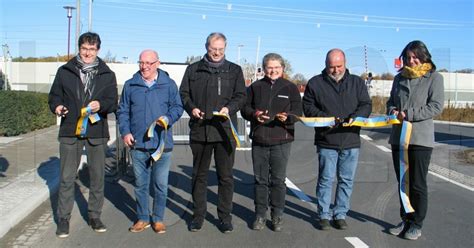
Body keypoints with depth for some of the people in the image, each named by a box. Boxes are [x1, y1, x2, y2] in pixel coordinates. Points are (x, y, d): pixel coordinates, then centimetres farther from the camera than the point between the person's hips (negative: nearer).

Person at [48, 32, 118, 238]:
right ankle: (63, 218, 17)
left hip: (97, 132, 1)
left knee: (97, 176, 8)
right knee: (66, 177, 4)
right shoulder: (65, 71, 6)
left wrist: (100, 105, -21)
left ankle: (94, 216, 23)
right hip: (70, 131, 0)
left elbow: (113, 102, 1)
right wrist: (57, 106, -12)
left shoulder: (107, 75, 6)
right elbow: (54, 95, 10)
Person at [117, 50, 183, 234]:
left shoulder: (169, 84, 1)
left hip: (162, 144, -2)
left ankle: (158, 219, 23)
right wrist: (125, 132, -3)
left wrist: (168, 118, -17)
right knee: (140, 184, 13)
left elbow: (177, 107, 3)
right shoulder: (130, 85, 7)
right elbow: (123, 111, 10)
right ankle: (143, 218, 28)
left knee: (161, 185, 7)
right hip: (137, 144, 2)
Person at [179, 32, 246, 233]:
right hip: (199, 129, 1)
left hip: (225, 130, -1)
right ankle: (198, 214, 24)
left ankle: (225, 216, 17)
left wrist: (229, 108, -15)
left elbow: (241, 96, 4)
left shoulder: (234, 70, 9)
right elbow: (183, 94, 11)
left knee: (225, 176, 4)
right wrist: (191, 108, -9)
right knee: (199, 175, 11)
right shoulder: (193, 69, 11)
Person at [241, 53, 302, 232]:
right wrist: (254, 114, -12)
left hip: (281, 141, -1)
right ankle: (260, 214, 19)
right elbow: (245, 108, 9)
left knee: (278, 180, 4)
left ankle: (277, 215, 17)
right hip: (259, 140, 2)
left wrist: (287, 117, -20)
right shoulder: (255, 87, 10)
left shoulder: (290, 88, 5)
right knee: (260, 179, 8)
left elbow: (298, 112, 2)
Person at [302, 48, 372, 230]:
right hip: (326, 141, -2)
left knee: (346, 180, 9)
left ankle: (340, 214, 23)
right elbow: (307, 107, 3)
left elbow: (366, 105, 6)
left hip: (351, 141, 2)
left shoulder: (357, 82, 8)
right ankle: (324, 215, 17)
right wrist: (324, 117, -14)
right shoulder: (315, 83, 3)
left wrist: (355, 117, -14)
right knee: (325, 179, 4)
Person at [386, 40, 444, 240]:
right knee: (402, 182, 12)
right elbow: (391, 101, 19)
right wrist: (393, 111, -3)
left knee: (418, 184, 1)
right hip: (398, 137, 5)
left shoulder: (434, 77, -2)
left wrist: (409, 114, -16)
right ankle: (406, 219, 25)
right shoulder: (399, 78, 14)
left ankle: (417, 224, 15)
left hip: (421, 139, -5)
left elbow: (436, 106, -10)